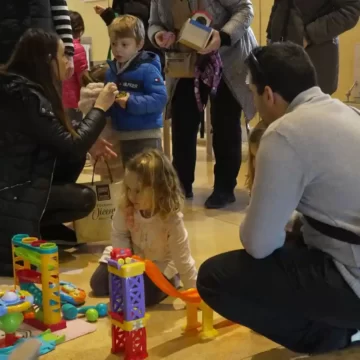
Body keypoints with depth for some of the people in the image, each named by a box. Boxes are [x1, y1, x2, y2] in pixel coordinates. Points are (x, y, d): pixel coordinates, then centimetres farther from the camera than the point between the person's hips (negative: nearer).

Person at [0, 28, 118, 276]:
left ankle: (28, 229, 13)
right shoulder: (26, 97, -23)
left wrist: (88, 142, 2)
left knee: (84, 199, 9)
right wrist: (100, 107, -9)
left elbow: (56, 138, 14)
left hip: (26, 186, 10)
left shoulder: (25, 89, 6)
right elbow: (71, 146, -19)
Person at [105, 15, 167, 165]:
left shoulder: (147, 69, -13)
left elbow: (160, 98, -20)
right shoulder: (111, 71, 7)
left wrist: (132, 103, -26)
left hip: (146, 137, -7)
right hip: (123, 136, 7)